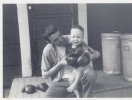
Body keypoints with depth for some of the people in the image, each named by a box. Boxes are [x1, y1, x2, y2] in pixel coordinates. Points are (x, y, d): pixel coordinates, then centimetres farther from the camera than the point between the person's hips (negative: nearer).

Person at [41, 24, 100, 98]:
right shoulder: (48, 50, -7)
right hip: (61, 81, 0)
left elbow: (97, 53, -1)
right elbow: (44, 75, -1)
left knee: (91, 73, -33)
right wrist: (60, 64, -15)